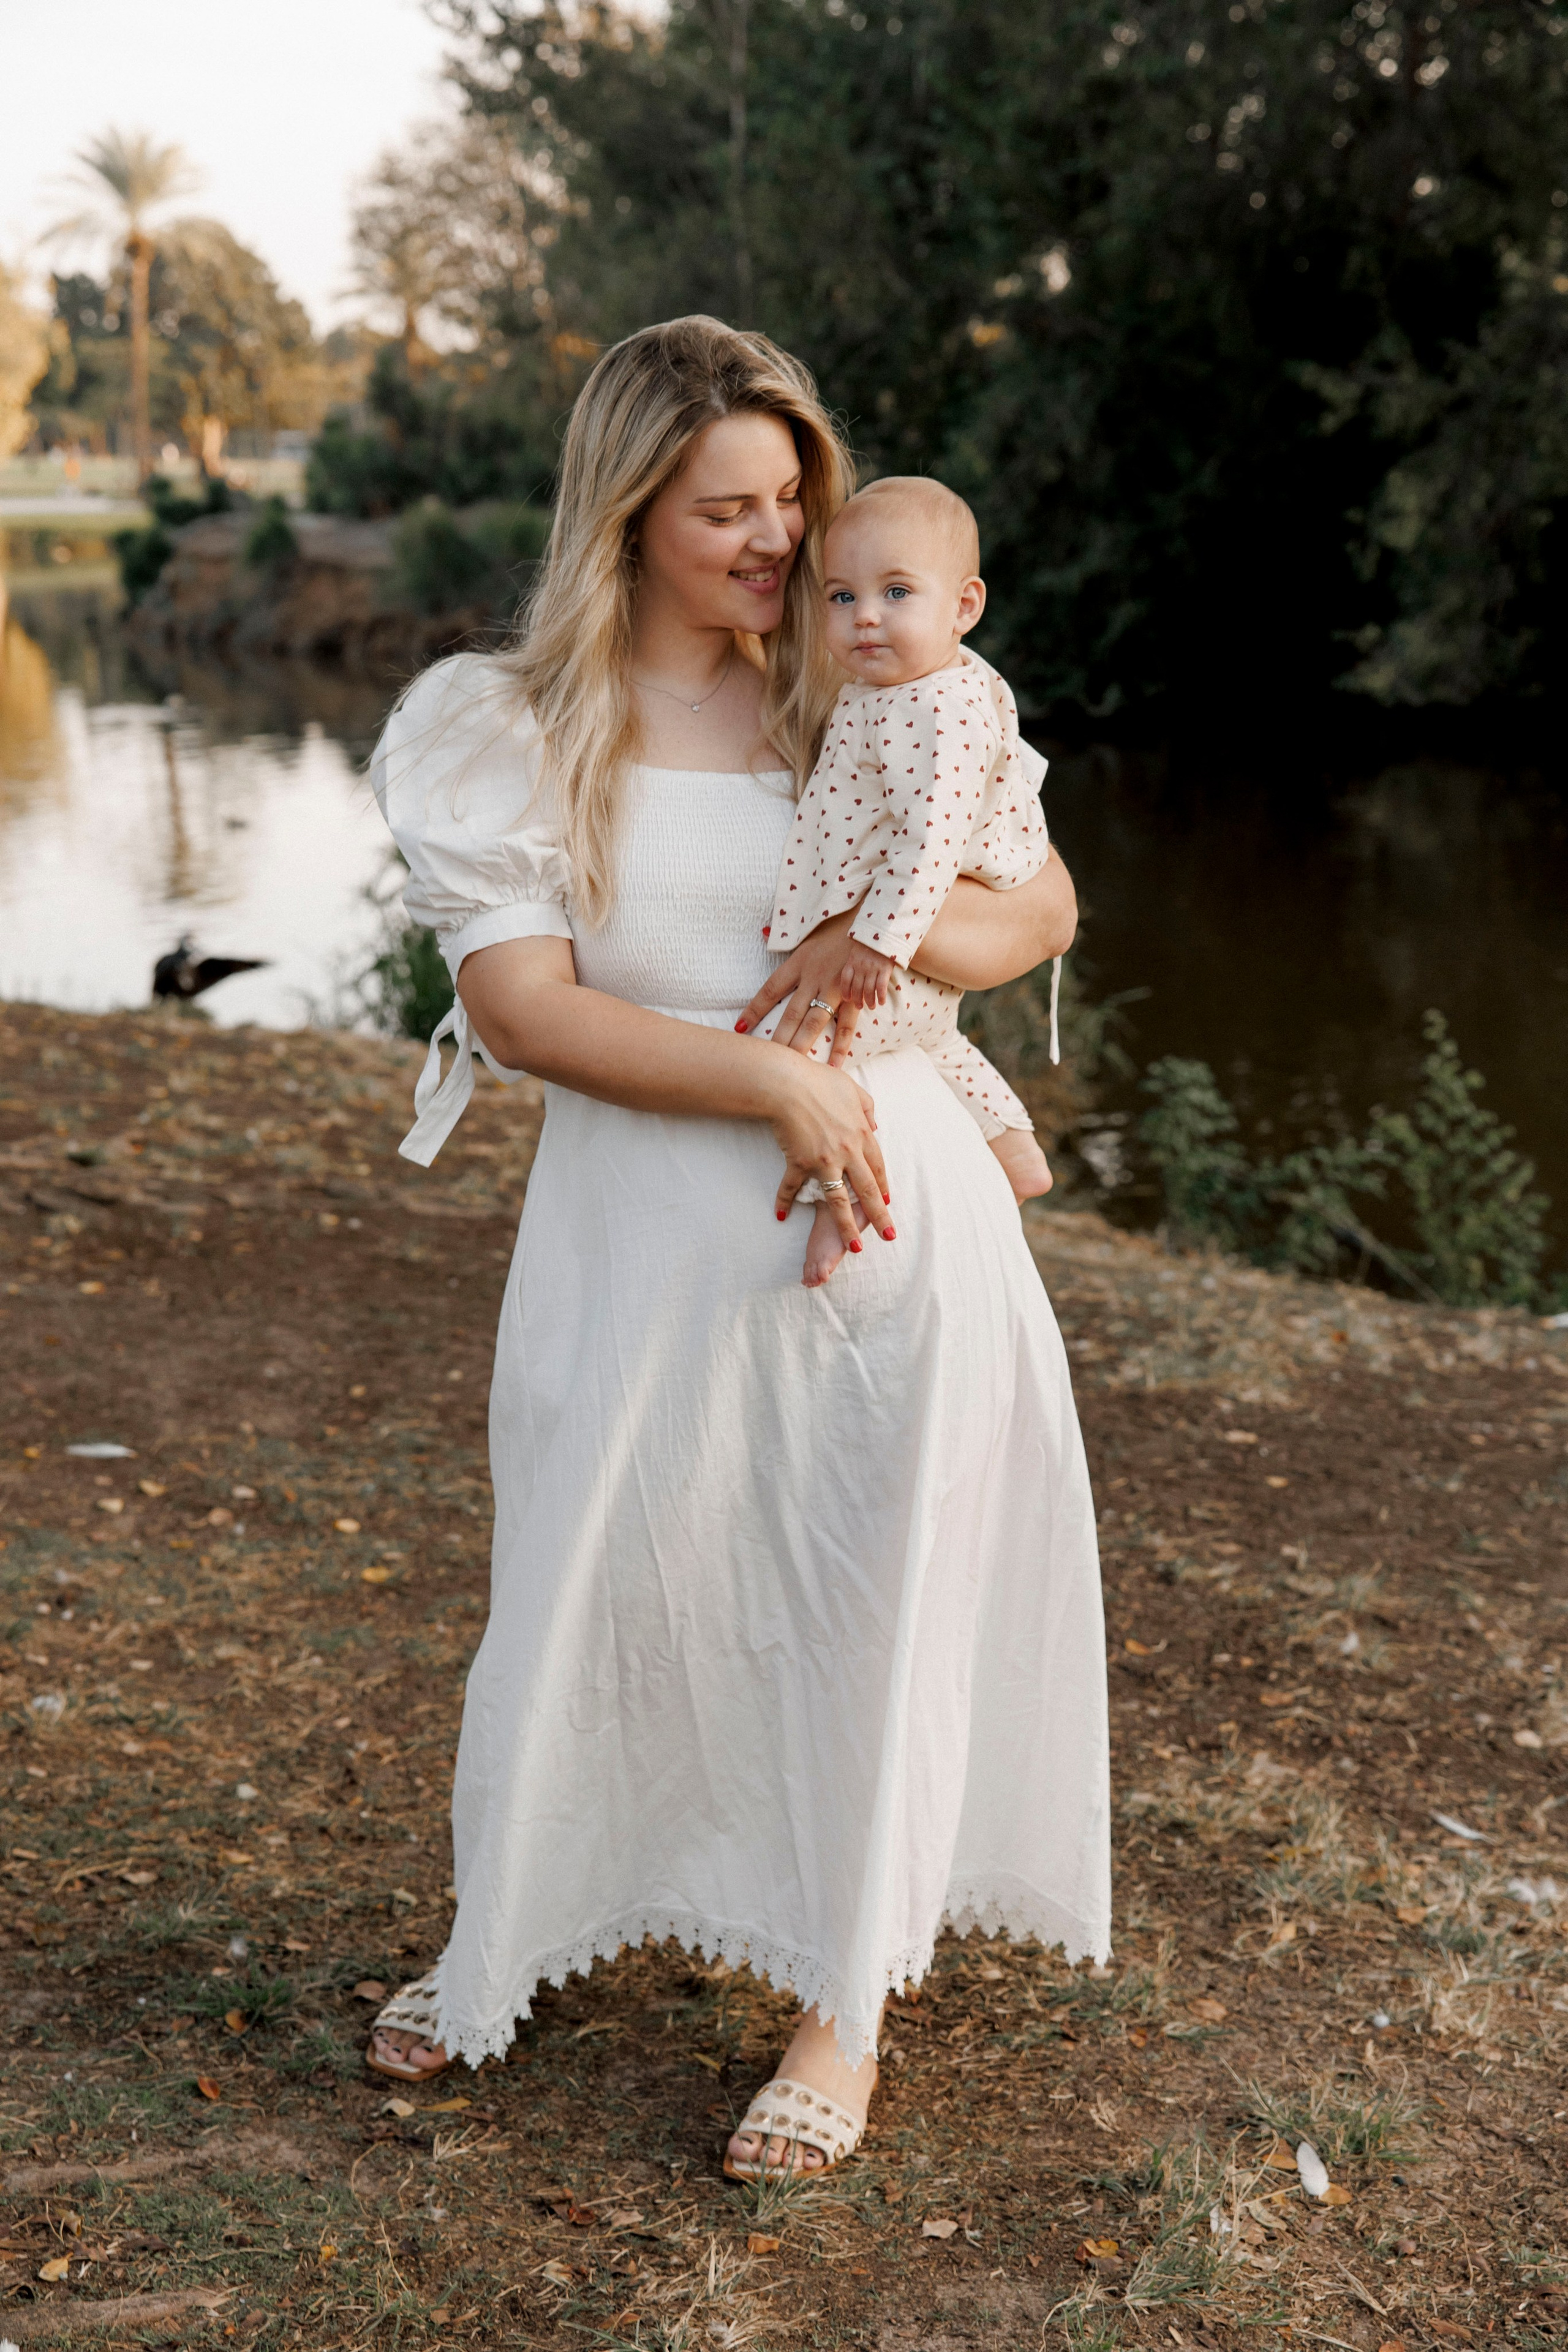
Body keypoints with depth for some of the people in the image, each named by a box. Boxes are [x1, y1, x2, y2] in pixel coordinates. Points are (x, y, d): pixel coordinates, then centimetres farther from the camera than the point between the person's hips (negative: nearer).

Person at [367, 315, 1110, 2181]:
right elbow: (521, 1003, -11)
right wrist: (774, 1080, -22)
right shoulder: (512, 730, -1)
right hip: (650, 1229, -1)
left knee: (868, 1603, 8)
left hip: (885, 1206, 1)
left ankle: (844, 2008, 28)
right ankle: (507, 1942, 38)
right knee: (592, 1587, 11)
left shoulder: (855, 696, 5)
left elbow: (1042, 910, 7)